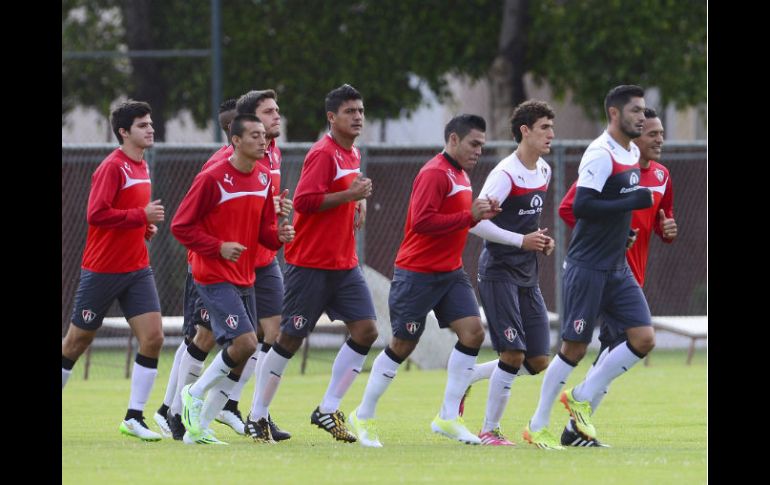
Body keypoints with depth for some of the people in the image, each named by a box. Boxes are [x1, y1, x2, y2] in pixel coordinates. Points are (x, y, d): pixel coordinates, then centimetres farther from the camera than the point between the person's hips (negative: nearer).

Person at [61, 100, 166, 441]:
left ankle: (134, 417, -4)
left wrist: (147, 227, 5)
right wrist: (142, 216, -23)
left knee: (153, 337, -8)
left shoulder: (141, 167, 12)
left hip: (137, 269, 7)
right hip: (102, 269, -7)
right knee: (77, 342, 5)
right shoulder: (112, 167, -14)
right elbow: (97, 214, -23)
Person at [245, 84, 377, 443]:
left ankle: (328, 410, 4)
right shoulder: (323, 154, -14)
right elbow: (304, 200, -22)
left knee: (365, 330, -4)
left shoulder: (353, 154, 14)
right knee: (290, 338, -2)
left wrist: (356, 203, 10)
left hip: (344, 265, 8)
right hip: (310, 263, -8)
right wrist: (350, 195, -21)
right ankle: (256, 416, 10)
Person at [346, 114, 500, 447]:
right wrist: (469, 216, -24)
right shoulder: (434, 174, -16)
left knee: (472, 332, -6)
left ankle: (448, 417, 1)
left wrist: (479, 213, 2)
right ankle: (363, 417, 15)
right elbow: (422, 221, -26)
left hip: (450, 272, 9)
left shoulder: (460, 175, 13)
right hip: (417, 273, -8)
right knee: (402, 345, 0)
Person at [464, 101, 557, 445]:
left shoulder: (543, 171, 11)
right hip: (499, 272, -8)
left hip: (527, 275, 8)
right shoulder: (505, 174, -15)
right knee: (513, 354, -12)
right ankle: (489, 431, -2)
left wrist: (542, 240, 7)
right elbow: (475, 222, -19)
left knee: (538, 361, 4)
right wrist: (522, 240, -19)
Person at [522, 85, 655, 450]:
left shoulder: (632, 153, 11)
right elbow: (582, 206, -25)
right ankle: (537, 426, 9)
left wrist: (624, 226, 10)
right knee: (574, 348, -4)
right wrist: (631, 203, -24)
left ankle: (582, 397, 10)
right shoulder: (600, 155, -17)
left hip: (617, 268, 8)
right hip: (587, 266, -8)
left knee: (643, 339, -4)